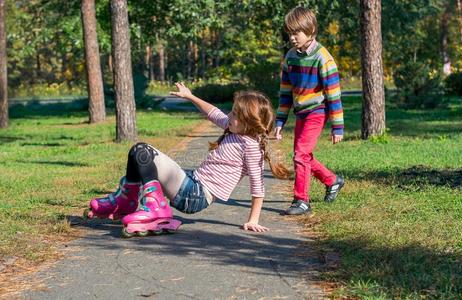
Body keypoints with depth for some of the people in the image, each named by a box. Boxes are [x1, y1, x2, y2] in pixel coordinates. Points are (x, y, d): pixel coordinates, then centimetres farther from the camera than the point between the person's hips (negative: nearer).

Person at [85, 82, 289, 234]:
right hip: (193, 183, 10)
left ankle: (153, 208, -16)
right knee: (138, 151, 17)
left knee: (142, 152, -15)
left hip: (196, 196, -10)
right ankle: (123, 200, 24)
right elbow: (214, 114, 26)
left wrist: (253, 221, -17)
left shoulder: (250, 146, -17)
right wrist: (190, 97, 30)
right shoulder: (235, 130, 8)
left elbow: (257, 185, -17)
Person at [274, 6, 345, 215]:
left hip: (317, 112, -7)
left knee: (301, 154, -15)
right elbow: (285, 92, 10)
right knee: (303, 156, 13)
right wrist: (280, 121, 8)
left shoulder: (322, 58, -16)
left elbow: (333, 94, -15)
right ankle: (333, 181, 35)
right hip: (300, 113, 7)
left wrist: (337, 127, -13)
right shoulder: (290, 57, 3)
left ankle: (302, 201, -6)